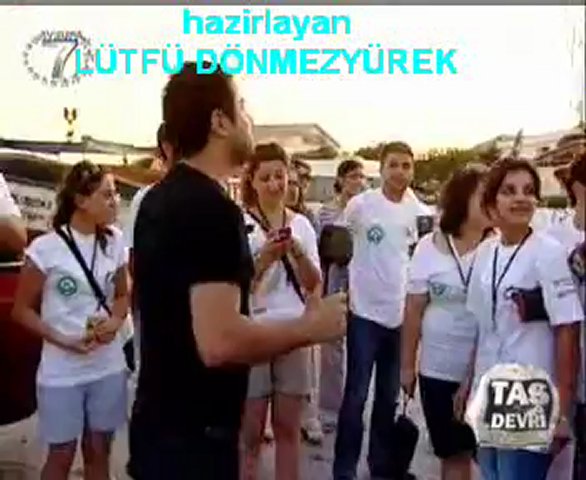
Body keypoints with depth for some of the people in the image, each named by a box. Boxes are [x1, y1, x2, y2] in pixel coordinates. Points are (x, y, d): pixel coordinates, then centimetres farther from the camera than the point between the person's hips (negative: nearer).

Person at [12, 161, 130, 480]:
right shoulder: (46, 247, -13)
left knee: (98, 452, 15)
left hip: (108, 368, 4)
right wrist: (63, 340, -18)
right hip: (62, 372, -4)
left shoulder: (115, 243, 1)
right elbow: (22, 309, -7)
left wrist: (116, 321, -9)